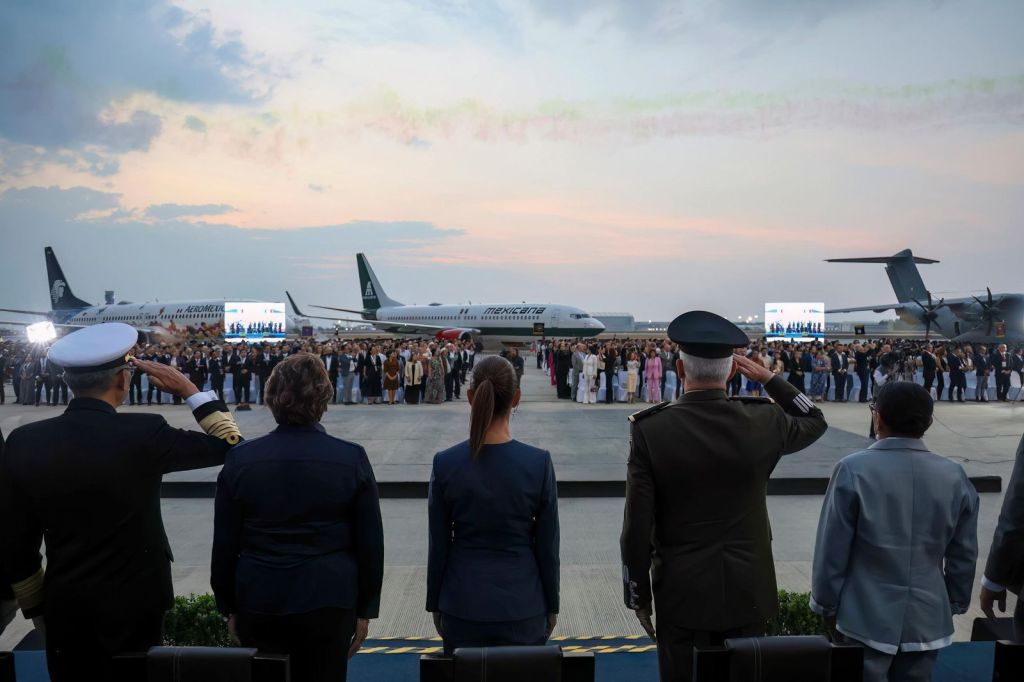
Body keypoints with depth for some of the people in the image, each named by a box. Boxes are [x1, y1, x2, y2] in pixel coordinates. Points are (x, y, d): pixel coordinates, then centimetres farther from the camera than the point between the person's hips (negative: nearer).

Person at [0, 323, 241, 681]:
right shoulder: (143, 433, -20)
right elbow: (228, 445, -7)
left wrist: (36, 607, 13)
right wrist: (188, 389, -3)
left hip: (64, 611, 3)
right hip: (133, 607, -3)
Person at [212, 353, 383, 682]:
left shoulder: (240, 459, -5)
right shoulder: (352, 459, -10)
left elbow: (224, 545, 1)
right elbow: (370, 544, -5)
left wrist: (229, 607, 13)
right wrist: (365, 609, 5)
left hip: (257, 604, 2)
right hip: (328, 605, -1)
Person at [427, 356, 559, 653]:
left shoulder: (445, 463, -11)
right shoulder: (539, 462, -13)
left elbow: (439, 545, -3)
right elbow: (547, 545, -5)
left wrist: (435, 604, 11)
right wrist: (551, 605, 8)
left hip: (463, 605, 1)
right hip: (522, 606, -1)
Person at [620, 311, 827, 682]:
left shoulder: (649, 429, -15)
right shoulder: (763, 421, -9)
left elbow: (636, 528, -12)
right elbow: (815, 422, 16)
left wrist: (638, 595, 1)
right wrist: (769, 378, 13)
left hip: (681, 594, -2)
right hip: (748, 591, 2)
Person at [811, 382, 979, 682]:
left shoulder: (854, 470, -16)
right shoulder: (955, 476, -3)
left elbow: (832, 549, -11)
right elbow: (964, 555, 5)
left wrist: (826, 605, 2)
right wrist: (956, 603, 19)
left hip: (866, 618, -3)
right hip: (928, 618, 4)